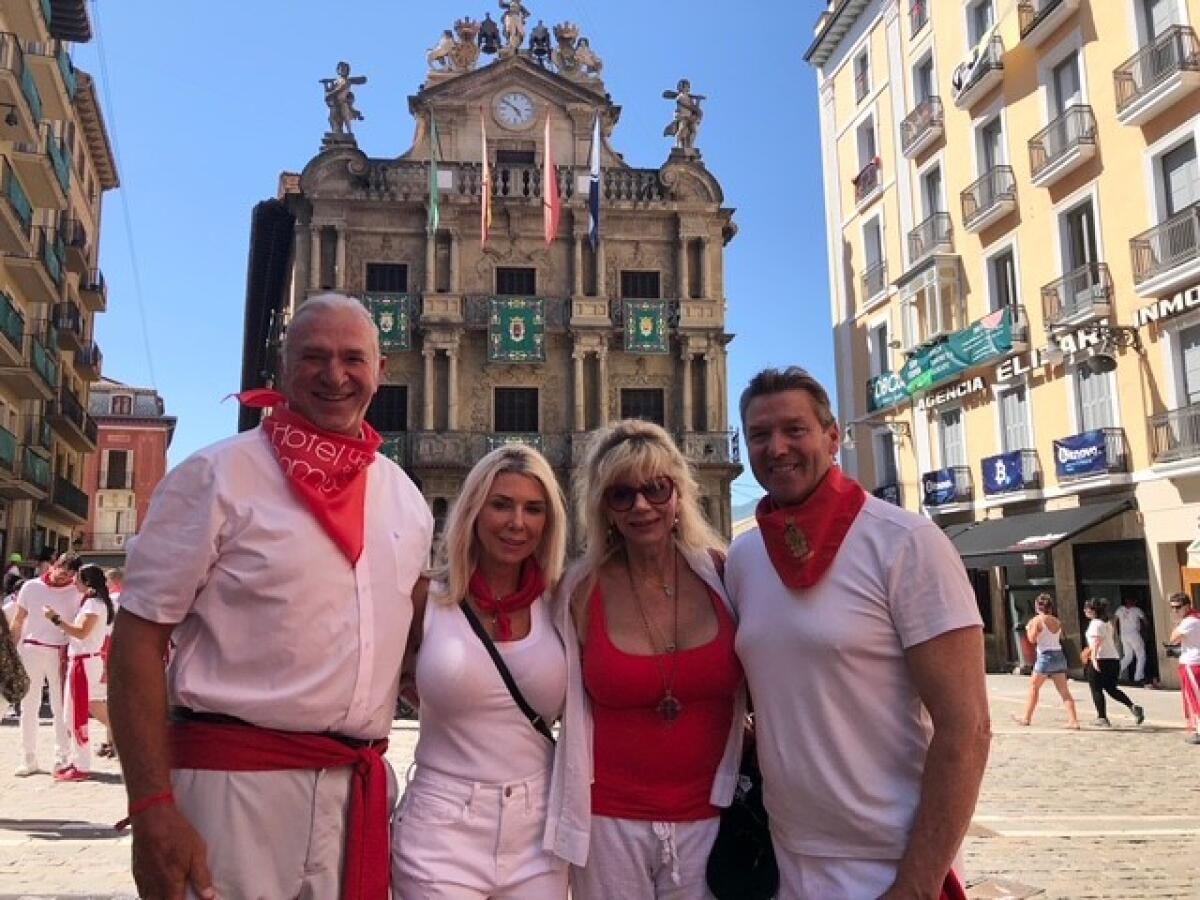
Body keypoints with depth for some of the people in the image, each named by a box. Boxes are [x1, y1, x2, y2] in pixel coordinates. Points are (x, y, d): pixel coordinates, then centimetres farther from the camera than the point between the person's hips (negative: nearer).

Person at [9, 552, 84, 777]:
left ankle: (61, 759, 5)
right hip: (31, 650, 1)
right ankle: (28, 760, 14)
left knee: (61, 707, 1)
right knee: (29, 706, 6)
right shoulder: (31, 587, 3)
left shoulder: (76, 593, 0)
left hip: (61, 653, -1)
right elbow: (18, 621, 9)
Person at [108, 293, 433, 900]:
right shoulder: (217, 477, -7)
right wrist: (151, 809, -16)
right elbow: (139, 635, -10)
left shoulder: (405, 497, 9)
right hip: (236, 781, -5)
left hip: (362, 790, 5)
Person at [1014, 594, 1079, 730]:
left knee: (1033, 687, 8)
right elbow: (1061, 637, 18)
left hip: (1045, 656, -6)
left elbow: (1032, 639, -12)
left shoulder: (1037, 620, -9)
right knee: (1064, 690, 3)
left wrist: (1028, 628, 4)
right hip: (1059, 655, 6)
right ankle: (1073, 720, -4)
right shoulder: (1057, 621, 11)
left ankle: (1027, 718, 12)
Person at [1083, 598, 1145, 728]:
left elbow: (1096, 643, -22)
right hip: (1114, 659, 8)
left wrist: (1093, 659, -30)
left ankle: (1102, 718, 1)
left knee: (1096, 689, 2)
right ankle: (1133, 707, 0)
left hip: (1100, 660, -8)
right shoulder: (1107, 623, 17)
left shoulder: (1095, 623, -10)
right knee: (1112, 689, 16)